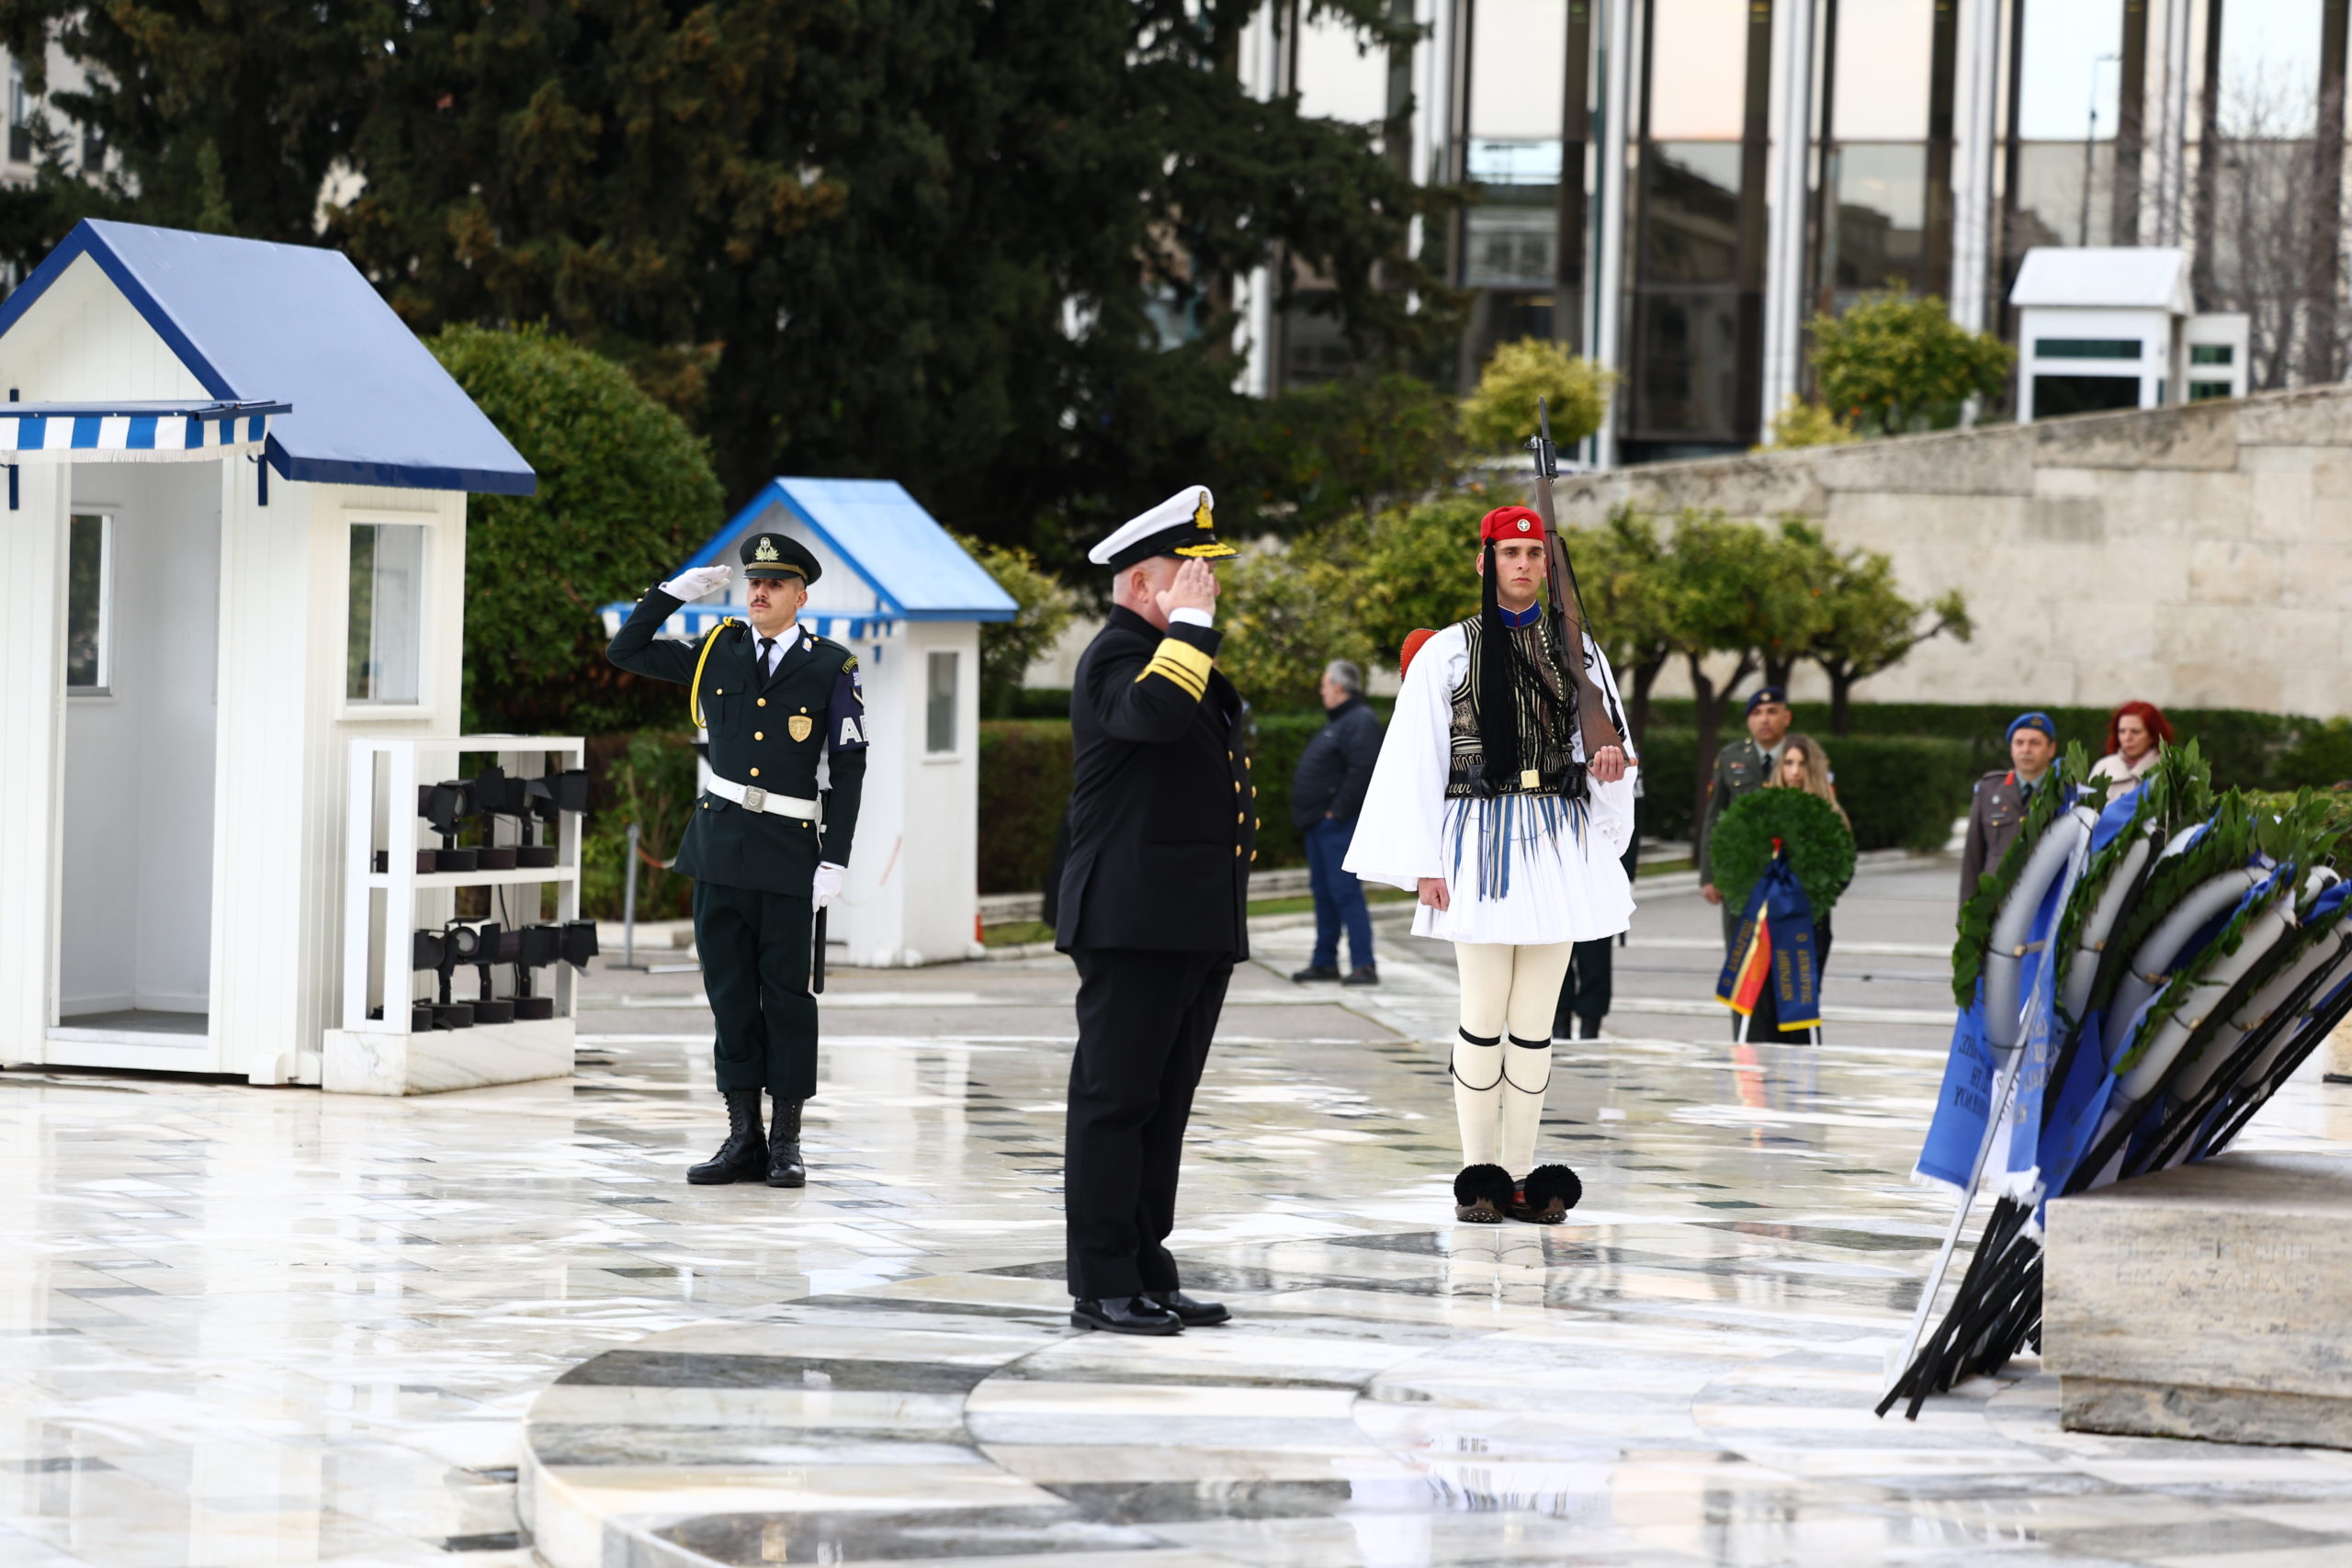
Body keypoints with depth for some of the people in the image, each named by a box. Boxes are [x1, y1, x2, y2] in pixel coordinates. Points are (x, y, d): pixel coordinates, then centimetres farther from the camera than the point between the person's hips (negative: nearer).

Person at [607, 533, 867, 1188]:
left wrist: (835, 860, -7)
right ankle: (744, 1138, 10)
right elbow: (626, 652, 15)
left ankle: (786, 1142, 6)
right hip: (720, 840, 3)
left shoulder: (832, 667, -1)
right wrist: (675, 591, 4)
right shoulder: (716, 653, 9)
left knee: (786, 991, 0)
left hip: (789, 849, -3)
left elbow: (849, 770, -1)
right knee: (730, 990, 5)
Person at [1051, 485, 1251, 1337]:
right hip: (1133, 923, -10)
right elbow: (1157, 711, -33)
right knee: (1116, 1099, -6)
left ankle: (1148, 1274, 15)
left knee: (1165, 1105, 11)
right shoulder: (1116, 657, -10)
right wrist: (1189, 625, -21)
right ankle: (1101, 1286, -5)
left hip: (1200, 927, 10)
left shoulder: (1187, 659, 22)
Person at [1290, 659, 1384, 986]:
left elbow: (1362, 771, -25)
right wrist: (1306, 813, 16)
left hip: (1338, 824, -11)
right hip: (1320, 823, 11)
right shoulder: (1337, 722, 20)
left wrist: (1338, 811, -24)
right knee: (1323, 891, 14)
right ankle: (1324, 962, 20)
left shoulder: (1360, 722, -13)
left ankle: (1363, 966, -12)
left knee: (1345, 892, -12)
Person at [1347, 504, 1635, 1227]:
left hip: (1559, 843, 3)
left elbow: (1604, 746, 19)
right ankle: (1478, 1174, 4)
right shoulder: (1448, 652, 2)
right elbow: (1417, 760, 0)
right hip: (1481, 842, -3)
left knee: (1536, 1018, 4)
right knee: (1484, 1017, -4)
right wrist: (1425, 863, -6)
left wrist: (1610, 759, -7)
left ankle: (1520, 1173, 8)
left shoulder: (1574, 650, 12)